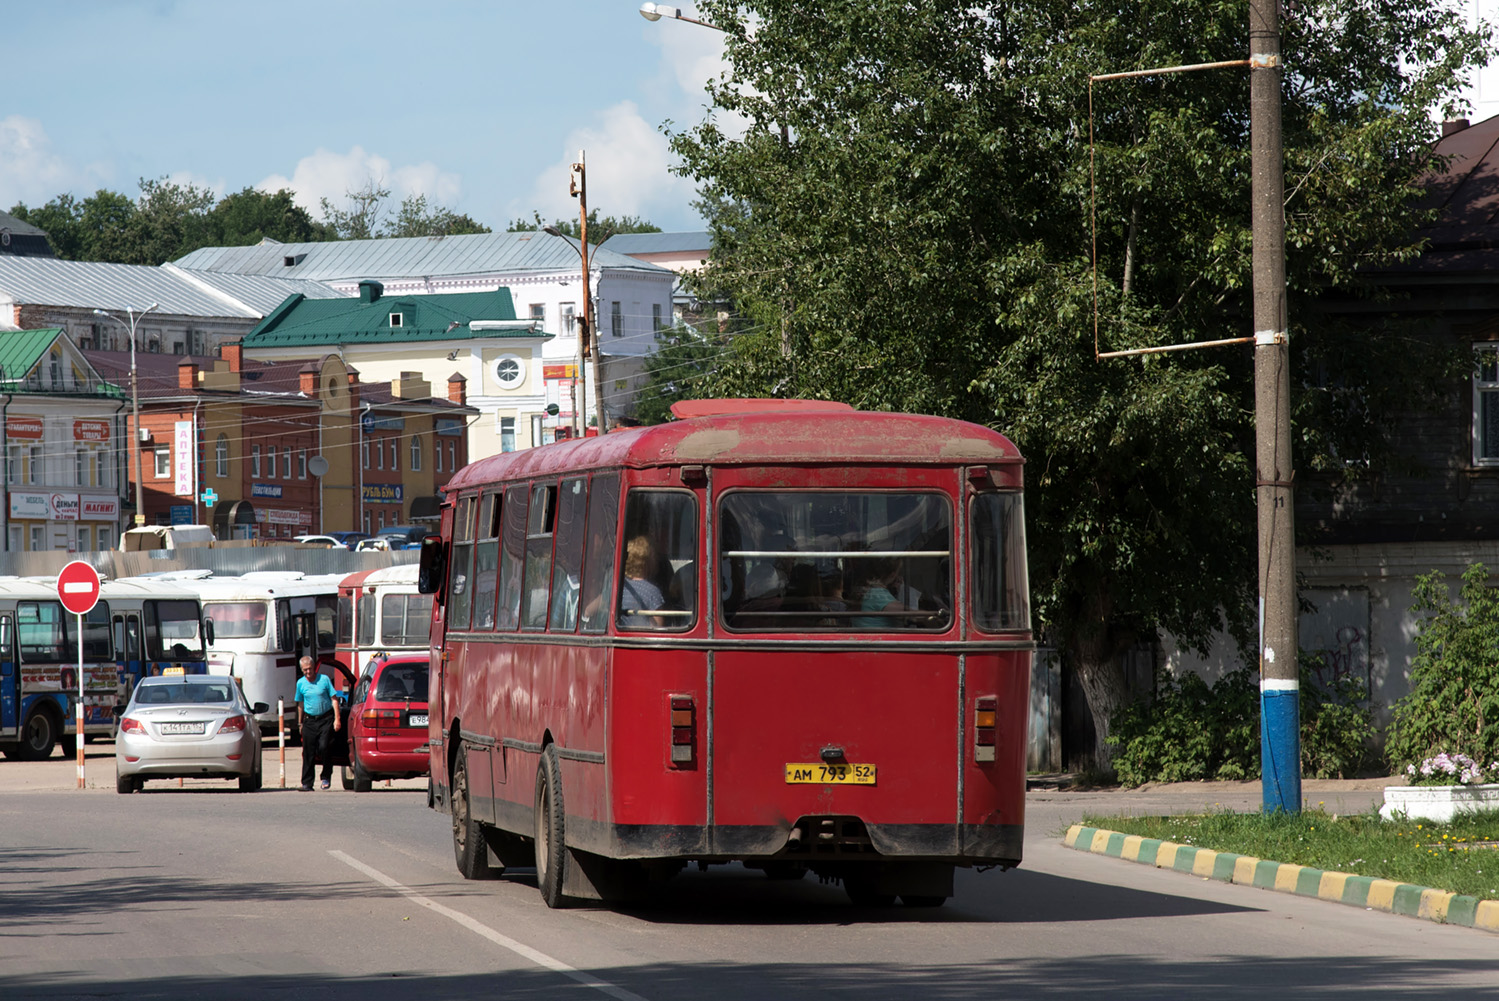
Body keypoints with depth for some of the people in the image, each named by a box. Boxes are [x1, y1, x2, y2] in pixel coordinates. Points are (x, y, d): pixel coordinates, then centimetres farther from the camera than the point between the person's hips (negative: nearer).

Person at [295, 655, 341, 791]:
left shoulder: (324, 679, -4)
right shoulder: (300, 683, 6)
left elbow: (334, 699, -2)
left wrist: (337, 719, -8)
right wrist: (300, 723, 18)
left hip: (326, 719, -3)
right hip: (309, 721, 3)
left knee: (324, 747, -15)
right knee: (308, 752, -1)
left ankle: (326, 776, 4)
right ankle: (306, 783, 4)